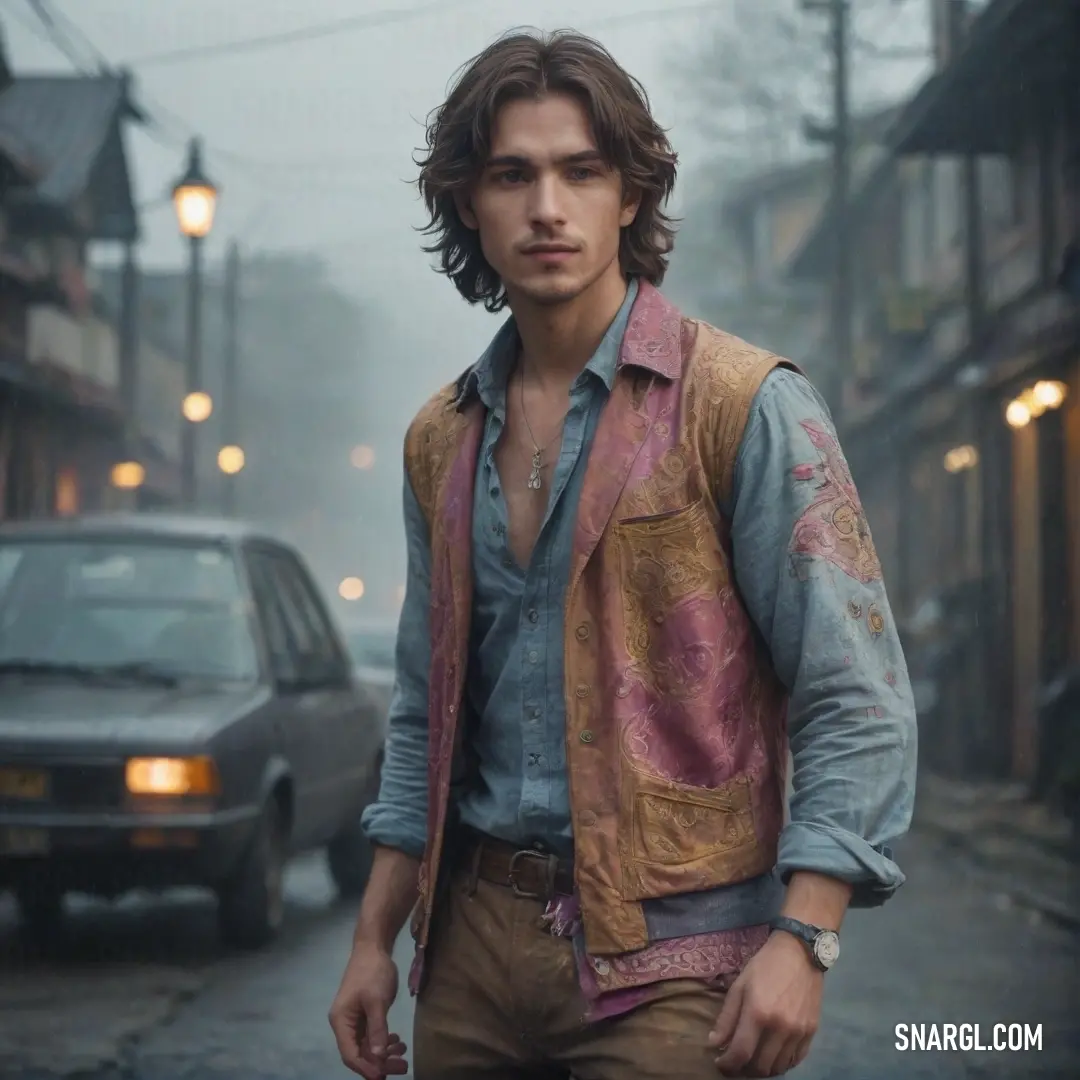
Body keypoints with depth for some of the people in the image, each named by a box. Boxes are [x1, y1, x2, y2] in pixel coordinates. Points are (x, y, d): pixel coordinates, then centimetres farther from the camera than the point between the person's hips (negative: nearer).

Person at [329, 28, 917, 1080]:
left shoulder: (745, 405, -7)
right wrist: (374, 940, 12)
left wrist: (803, 937, -20)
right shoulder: (441, 440, 11)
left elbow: (854, 699, -11)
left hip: (666, 958, -5)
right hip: (474, 941, 5)